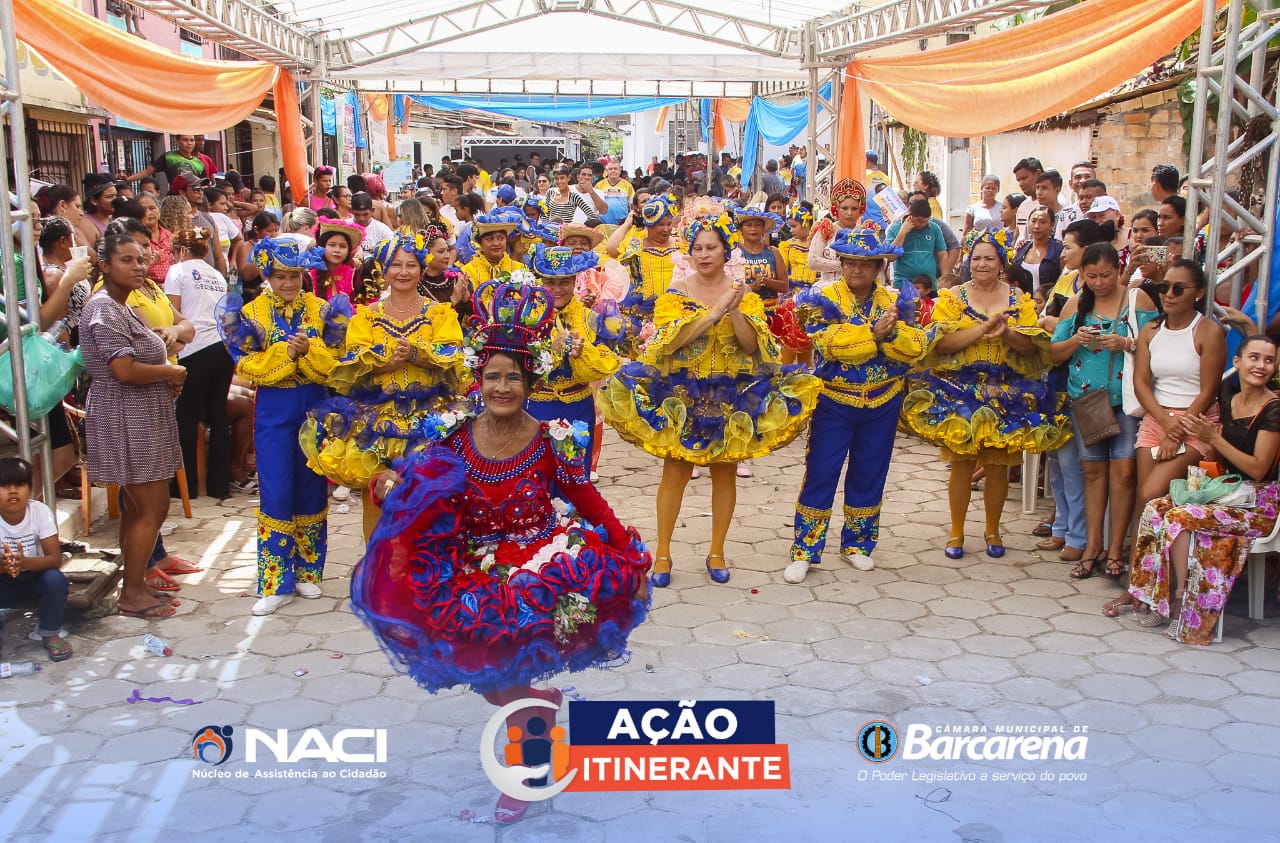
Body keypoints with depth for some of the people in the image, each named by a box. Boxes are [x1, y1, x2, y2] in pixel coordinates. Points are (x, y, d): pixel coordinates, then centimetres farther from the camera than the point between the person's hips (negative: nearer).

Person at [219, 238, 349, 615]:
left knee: (311, 489, 9)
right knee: (275, 494, -2)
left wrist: (308, 350, -21)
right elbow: (247, 366, -7)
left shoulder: (321, 310, 1)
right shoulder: (253, 312, -1)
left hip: (314, 405, 2)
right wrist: (285, 352, -19)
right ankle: (276, 583, 5)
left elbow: (334, 364, -3)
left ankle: (308, 571, 23)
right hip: (273, 409, -1)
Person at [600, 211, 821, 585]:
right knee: (675, 471, -1)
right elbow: (671, 338, -16)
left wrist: (736, 310, -21)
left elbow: (752, 345, -6)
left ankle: (717, 552, 22)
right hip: (682, 392, -1)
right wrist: (716, 311, -22)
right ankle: (663, 552, 12)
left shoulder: (744, 293, 2)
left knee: (724, 472, 8)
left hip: (732, 393, 2)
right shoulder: (676, 291, -2)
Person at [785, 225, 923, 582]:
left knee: (869, 476, 12)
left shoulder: (895, 302, 2)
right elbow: (828, 344, -22)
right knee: (820, 475, -1)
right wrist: (874, 333, -27)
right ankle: (804, 551, 7)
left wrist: (891, 333, -28)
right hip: (834, 402, -3)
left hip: (882, 405, 3)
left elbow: (915, 348, -9)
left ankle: (856, 545, 27)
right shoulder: (825, 299, -6)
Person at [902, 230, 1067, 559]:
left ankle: (993, 531, 22)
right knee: (961, 462, 1)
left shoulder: (1019, 299, 7)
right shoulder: (953, 297, 2)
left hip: (1007, 393, 1)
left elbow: (1031, 346, 0)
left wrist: (1007, 333, -19)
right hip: (961, 391, -1)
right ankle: (957, 532, 15)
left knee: (998, 464, 6)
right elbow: (941, 343, -10)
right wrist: (981, 329, -20)